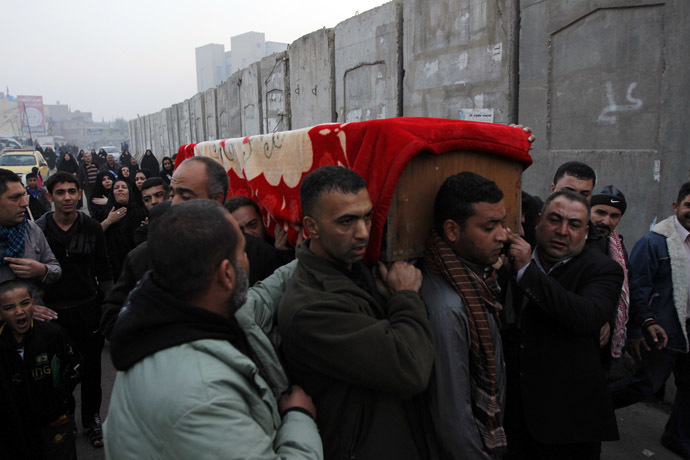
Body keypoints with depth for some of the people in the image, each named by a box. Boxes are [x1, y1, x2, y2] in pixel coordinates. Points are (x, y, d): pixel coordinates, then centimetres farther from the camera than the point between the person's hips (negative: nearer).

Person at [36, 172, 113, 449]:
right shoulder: (38, 229, -6)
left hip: (88, 308, 1)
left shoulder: (92, 228, -2)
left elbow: (103, 270, 4)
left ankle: (91, 418, 30)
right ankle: (65, 415, 38)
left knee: (91, 367, 11)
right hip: (54, 311, 0)